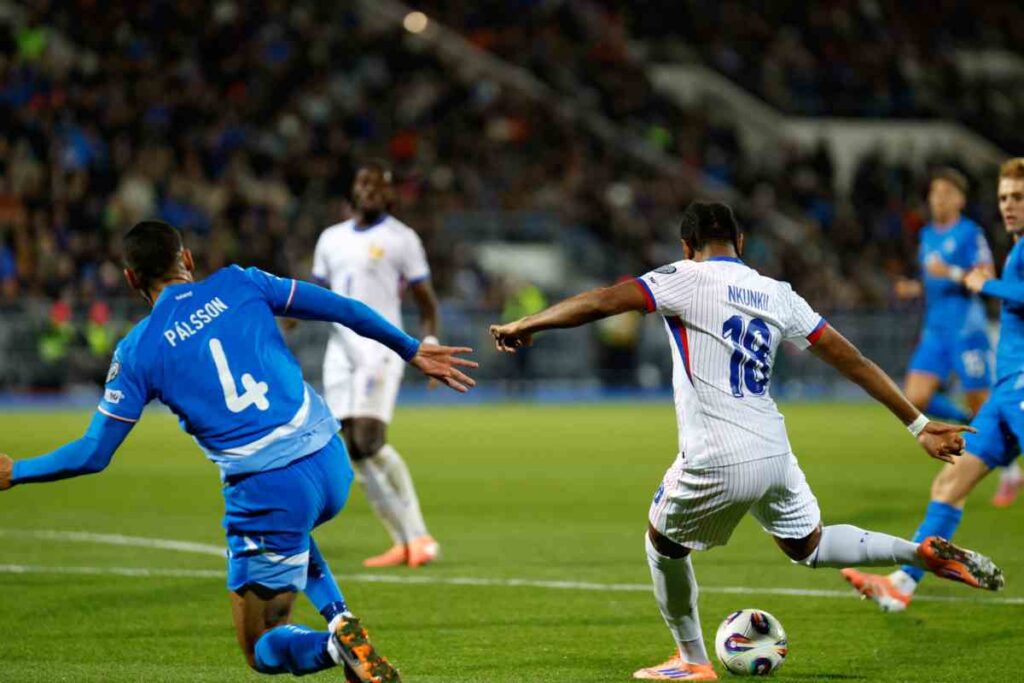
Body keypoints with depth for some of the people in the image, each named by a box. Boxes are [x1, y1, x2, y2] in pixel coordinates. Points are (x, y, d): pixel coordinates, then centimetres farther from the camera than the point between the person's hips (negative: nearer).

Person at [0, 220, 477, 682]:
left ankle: (337, 644, -21)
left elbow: (93, 454, 3)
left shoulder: (137, 351, 1)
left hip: (267, 492, -4)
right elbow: (343, 310, 9)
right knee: (287, 526, 41)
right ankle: (340, 621, 15)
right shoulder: (238, 285, 8)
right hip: (330, 463, 4)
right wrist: (411, 351, 21)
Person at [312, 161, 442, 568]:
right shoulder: (331, 239, 17)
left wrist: (430, 344, -13)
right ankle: (403, 542, 3)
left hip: (380, 345, -6)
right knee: (352, 448, -2)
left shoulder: (401, 239, 1)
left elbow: (425, 301, 3)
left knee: (369, 440, -20)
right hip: (341, 347, 6)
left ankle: (418, 536, -12)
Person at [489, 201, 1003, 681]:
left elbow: (601, 302, -15)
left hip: (717, 462, -5)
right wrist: (918, 425, 15)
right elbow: (852, 361, 11)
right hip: (775, 455, 5)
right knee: (808, 547, 27)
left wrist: (526, 326, -5)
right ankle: (926, 553, 10)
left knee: (663, 541, 22)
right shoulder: (777, 295, 12)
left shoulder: (686, 280, -4)